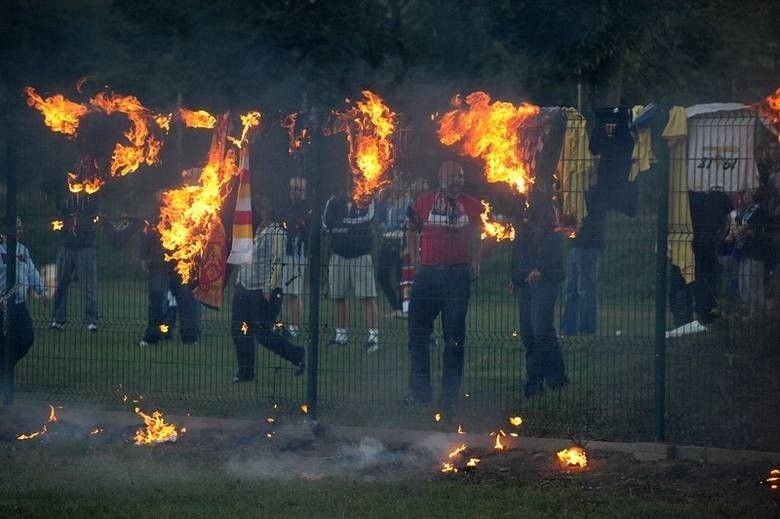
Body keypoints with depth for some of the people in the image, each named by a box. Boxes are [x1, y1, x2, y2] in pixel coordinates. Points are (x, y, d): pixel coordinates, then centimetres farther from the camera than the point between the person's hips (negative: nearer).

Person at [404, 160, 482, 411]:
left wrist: (474, 263, 6)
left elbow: (475, 237, 16)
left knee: (454, 337, 2)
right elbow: (412, 231, 15)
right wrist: (415, 260, 7)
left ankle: (450, 394, 7)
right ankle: (420, 390, 14)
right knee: (418, 332, 4)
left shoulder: (470, 205, 3)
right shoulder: (424, 202, 3)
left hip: (458, 274, -1)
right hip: (427, 272, 1)